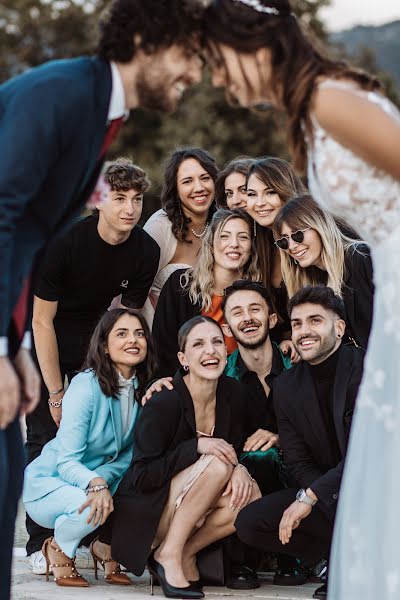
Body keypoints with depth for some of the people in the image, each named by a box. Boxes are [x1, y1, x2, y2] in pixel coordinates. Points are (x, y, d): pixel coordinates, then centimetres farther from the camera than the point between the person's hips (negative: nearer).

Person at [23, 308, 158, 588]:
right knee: (96, 505, -37)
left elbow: (130, 454, -2)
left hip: (101, 477, 5)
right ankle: (59, 548, -3)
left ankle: (107, 544, 6)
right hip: (48, 484, -5)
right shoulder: (86, 386, -22)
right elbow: (66, 461, -24)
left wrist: (104, 477, -23)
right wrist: (95, 484, -45)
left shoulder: (142, 388, -4)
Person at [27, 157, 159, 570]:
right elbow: (42, 321, -21)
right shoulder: (65, 240, -27)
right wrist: (56, 393, -21)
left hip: (95, 340, 4)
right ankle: (40, 541, -7)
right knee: (45, 437, -10)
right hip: (45, 340, -3)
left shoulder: (146, 251, -14)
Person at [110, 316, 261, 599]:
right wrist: (197, 446, -29)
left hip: (193, 513, 6)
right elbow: (142, 477, -20)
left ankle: (186, 553, -4)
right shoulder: (165, 403, -21)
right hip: (147, 513, -6)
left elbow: (234, 451, 6)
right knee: (216, 465, -28)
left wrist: (239, 469, -19)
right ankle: (168, 555, -18)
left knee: (250, 495, -21)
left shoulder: (233, 393, -4)